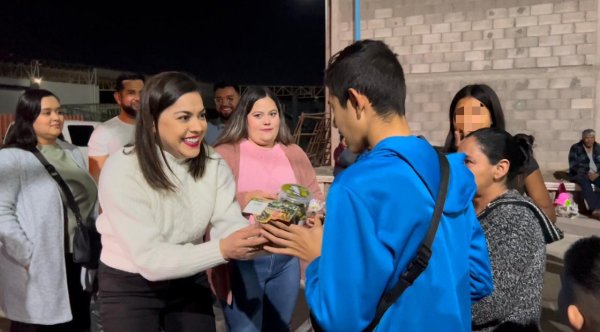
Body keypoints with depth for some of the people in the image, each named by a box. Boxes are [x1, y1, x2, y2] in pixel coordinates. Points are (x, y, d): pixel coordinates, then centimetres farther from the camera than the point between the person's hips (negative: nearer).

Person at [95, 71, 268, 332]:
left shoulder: (212, 162, -8)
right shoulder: (123, 170, -24)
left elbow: (229, 223, -17)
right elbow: (150, 258, -29)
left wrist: (260, 236, -39)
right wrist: (221, 250, -42)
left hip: (189, 280, 5)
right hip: (130, 286, -4)